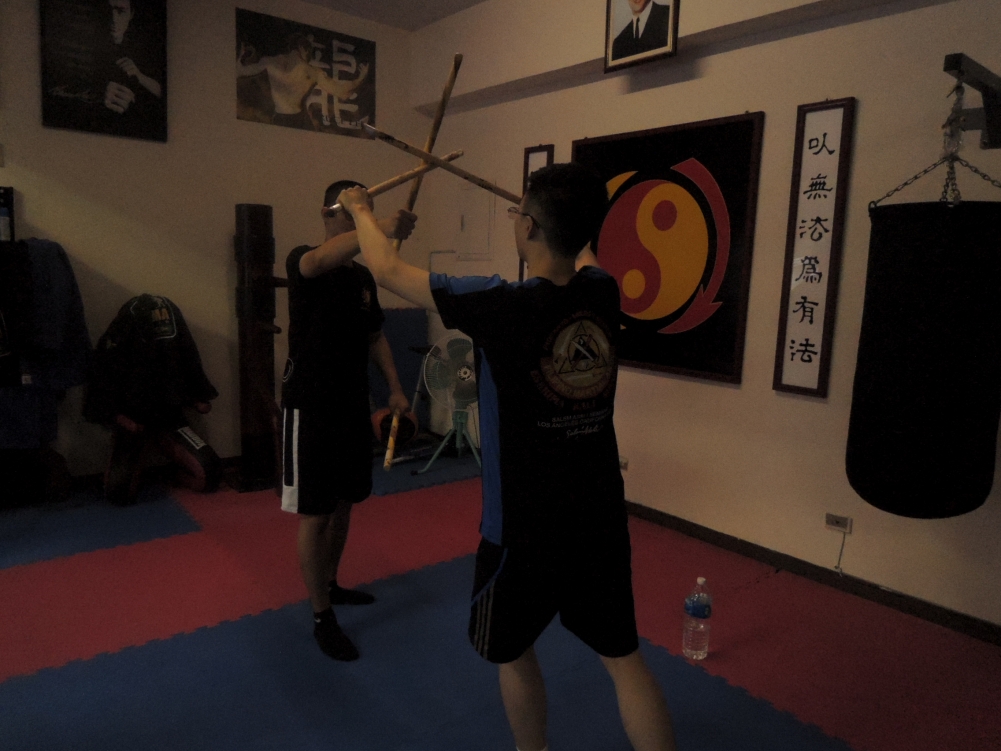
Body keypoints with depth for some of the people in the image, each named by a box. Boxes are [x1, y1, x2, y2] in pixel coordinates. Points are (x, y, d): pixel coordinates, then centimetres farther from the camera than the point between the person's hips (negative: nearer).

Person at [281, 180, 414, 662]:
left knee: (343, 504, 17)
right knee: (314, 514, 0)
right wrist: (379, 230, -52)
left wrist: (395, 389, 2)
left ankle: (330, 585, 36)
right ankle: (321, 616, 12)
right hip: (311, 408, -7)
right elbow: (320, 261, -36)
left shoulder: (364, 276, 10)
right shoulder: (302, 261, -10)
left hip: (354, 405, 7)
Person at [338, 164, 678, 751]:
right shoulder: (603, 294, -5)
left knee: (513, 652, 22)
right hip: (602, 517, 5)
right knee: (624, 656, 17)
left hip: (524, 524, -5)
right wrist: (564, 206, 40)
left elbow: (387, 268, -5)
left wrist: (361, 209, 14)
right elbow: (579, 250, 22)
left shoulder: (500, 306, -20)